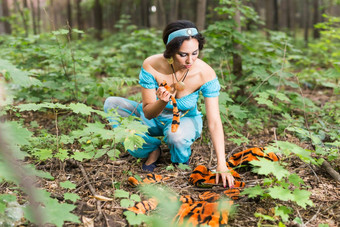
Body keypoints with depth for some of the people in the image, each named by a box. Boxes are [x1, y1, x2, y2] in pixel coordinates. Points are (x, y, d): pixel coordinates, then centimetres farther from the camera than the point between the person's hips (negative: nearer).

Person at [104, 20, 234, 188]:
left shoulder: (206, 73, -28)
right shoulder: (151, 65, -27)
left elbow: (214, 122, -27)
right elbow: (148, 113, -19)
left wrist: (221, 166, -32)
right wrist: (162, 102, -44)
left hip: (186, 119, -2)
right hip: (154, 119, 2)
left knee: (176, 135, -40)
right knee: (112, 104, -19)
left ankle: (181, 161, 0)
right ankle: (152, 150, -4)